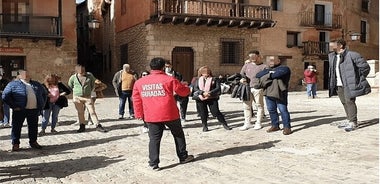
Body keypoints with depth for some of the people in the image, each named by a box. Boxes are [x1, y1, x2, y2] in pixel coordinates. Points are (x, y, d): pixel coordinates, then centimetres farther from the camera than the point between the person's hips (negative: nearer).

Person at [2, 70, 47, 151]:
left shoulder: (37, 84, 14)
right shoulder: (13, 84, 0)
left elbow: (45, 93, 23)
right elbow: (5, 96, -5)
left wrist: (42, 105, 13)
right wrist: (13, 106, -10)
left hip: (34, 110, 4)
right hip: (19, 110, -4)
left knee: (34, 127, 10)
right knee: (17, 127, 2)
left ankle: (33, 142, 24)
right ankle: (15, 144, 13)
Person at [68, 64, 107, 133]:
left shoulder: (89, 75, -6)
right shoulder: (73, 77, -6)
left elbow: (93, 84, 12)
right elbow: (70, 85, 13)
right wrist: (75, 91, 12)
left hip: (87, 97, 0)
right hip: (77, 98, 0)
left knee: (92, 112, -2)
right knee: (80, 113, 8)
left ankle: (98, 126, 1)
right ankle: (82, 126, 20)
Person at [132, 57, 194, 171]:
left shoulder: (139, 82, 4)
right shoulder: (169, 79, -6)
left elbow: (136, 99, 8)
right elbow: (184, 92, 2)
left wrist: (139, 114, 16)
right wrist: (184, 86, 24)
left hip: (151, 117, 2)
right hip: (170, 114, -2)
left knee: (154, 139, 9)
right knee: (178, 135, 16)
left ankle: (154, 163, 6)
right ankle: (183, 157, 27)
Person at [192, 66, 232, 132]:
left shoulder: (214, 79, 7)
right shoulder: (198, 80, 11)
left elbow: (218, 88, -4)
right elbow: (195, 88, 0)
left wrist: (210, 92, -20)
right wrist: (203, 93, -17)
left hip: (212, 98, -2)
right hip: (200, 99, 2)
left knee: (216, 112, -5)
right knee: (203, 113, 4)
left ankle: (224, 125, 6)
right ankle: (205, 126, 20)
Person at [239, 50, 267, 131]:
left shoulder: (263, 66, 3)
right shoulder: (247, 65, 15)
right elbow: (241, 74, 21)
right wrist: (241, 79, 0)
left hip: (257, 88, -4)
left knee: (259, 106, 3)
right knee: (246, 106, 6)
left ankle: (258, 123, 13)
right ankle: (247, 123, 15)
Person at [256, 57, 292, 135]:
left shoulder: (284, 68, 4)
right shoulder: (267, 69, 22)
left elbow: (279, 74, -19)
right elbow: (258, 75, 5)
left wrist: (269, 75, -3)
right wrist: (268, 72, -8)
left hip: (279, 93, -6)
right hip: (268, 93, 6)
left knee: (283, 110, -6)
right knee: (271, 110, 11)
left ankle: (287, 127, -1)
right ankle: (275, 125, 22)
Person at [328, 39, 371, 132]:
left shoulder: (352, 55, -11)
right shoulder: (332, 56, 10)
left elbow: (365, 67, -5)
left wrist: (358, 80, -2)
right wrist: (332, 83, 16)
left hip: (349, 85, -7)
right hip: (339, 85, 7)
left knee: (349, 101, -9)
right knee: (344, 102, 12)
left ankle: (353, 122, -3)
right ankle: (349, 120, 24)